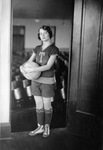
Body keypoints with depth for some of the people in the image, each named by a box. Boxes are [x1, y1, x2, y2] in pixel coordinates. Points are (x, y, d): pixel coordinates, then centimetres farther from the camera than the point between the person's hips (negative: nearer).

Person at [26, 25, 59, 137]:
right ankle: (40, 127, 24)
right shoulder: (37, 49, 7)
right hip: (36, 80, 5)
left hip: (47, 81, -5)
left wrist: (32, 69, -25)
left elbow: (48, 66, -18)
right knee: (38, 105, 11)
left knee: (47, 106, 8)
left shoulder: (53, 49, -10)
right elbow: (29, 62, 8)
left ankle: (47, 127, 27)